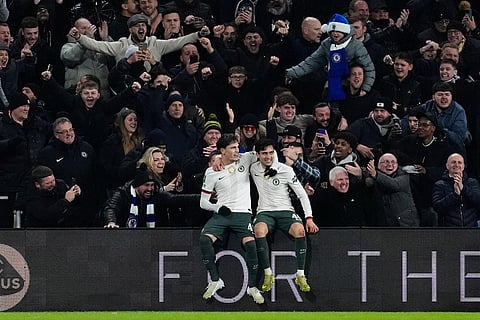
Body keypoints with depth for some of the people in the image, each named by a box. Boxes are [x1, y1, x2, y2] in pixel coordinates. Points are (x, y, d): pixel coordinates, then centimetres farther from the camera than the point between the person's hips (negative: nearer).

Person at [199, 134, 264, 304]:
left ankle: (252, 286, -13)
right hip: (221, 214, 1)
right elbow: (203, 202, 8)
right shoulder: (212, 172, 5)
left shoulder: (245, 159, 6)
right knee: (205, 239, -25)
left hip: (242, 213, -1)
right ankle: (215, 280, -12)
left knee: (250, 243, -27)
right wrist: (218, 208, -7)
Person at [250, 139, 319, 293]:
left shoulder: (286, 170, -3)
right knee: (259, 230, -36)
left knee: (300, 231, -33)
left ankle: (300, 276, -24)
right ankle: (268, 274, -26)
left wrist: (309, 218, -9)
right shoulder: (254, 169, 5)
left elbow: (302, 194, 0)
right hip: (265, 212, 1)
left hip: (286, 211, -1)